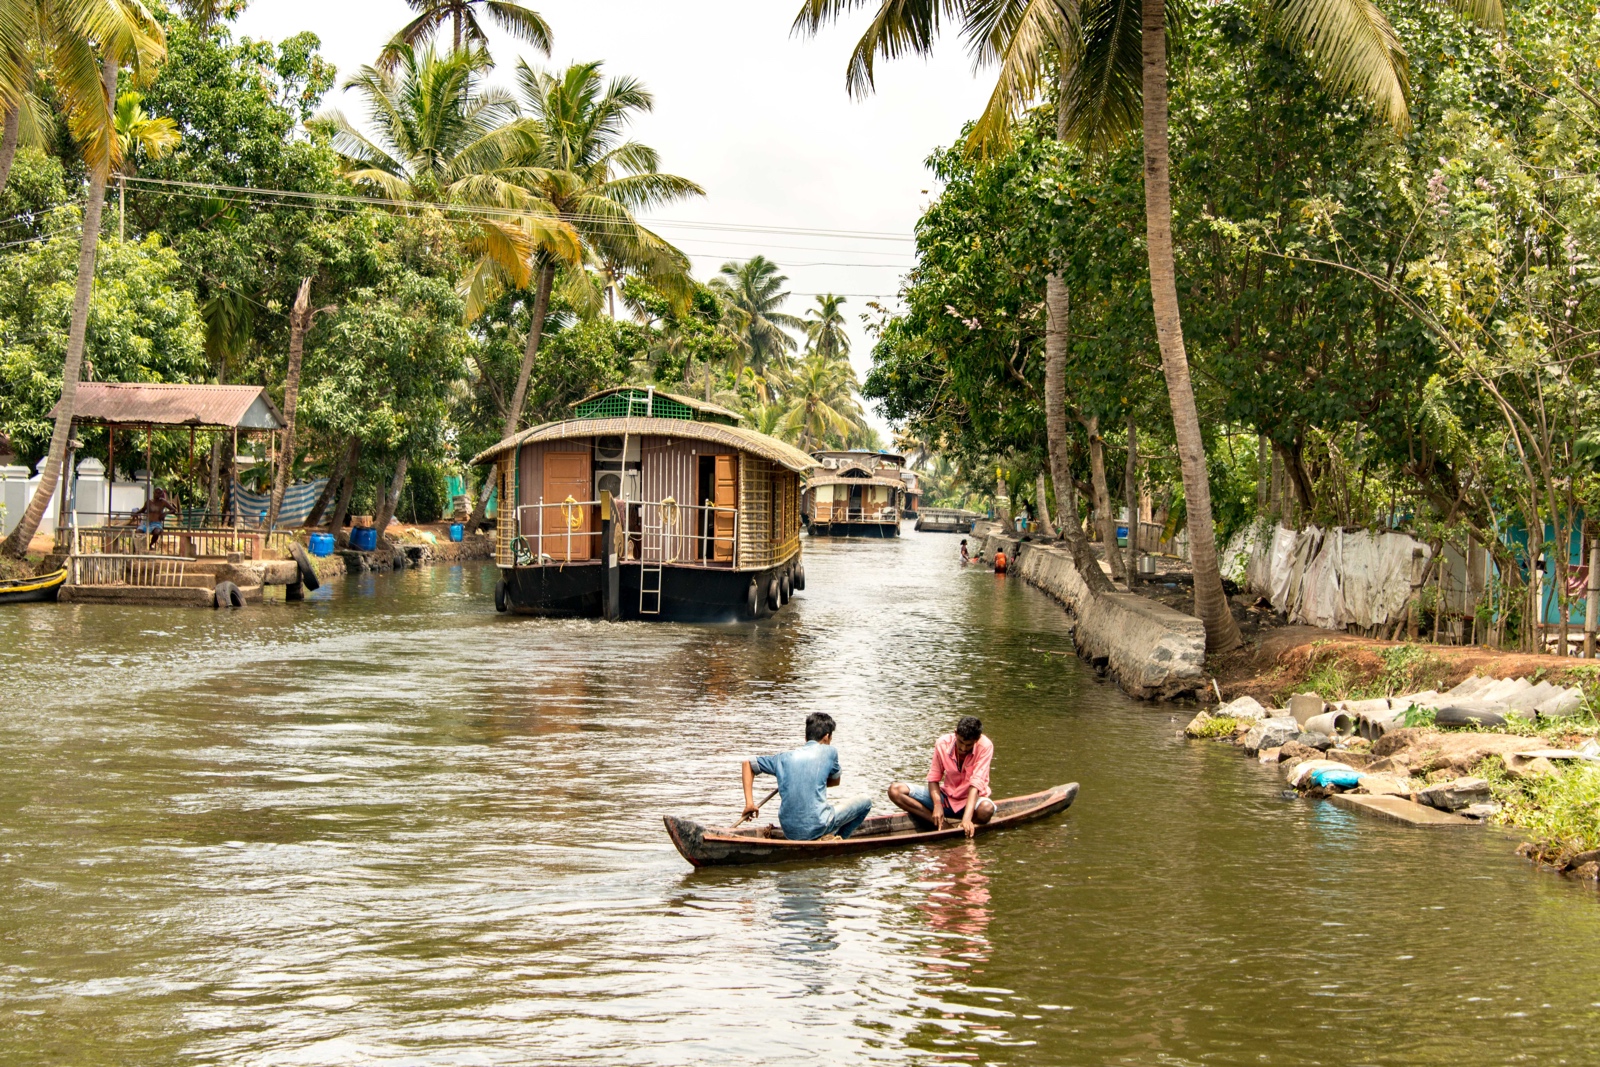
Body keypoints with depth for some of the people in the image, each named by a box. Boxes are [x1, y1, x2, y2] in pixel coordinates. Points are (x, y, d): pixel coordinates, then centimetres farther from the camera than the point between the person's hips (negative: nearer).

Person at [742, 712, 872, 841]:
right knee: (865, 801, 14)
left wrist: (749, 803, 14)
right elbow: (835, 781, 20)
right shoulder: (829, 751, 3)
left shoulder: (784, 757, 13)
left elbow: (748, 764, 18)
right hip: (816, 828, -6)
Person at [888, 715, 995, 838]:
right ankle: (942, 825, -25)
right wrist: (937, 804, -26)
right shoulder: (942, 744, -13)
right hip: (946, 796, 3)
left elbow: (976, 783, -28)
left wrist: (967, 818, -39)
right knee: (895, 790, -18)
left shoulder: (985, 746, -20)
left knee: (987, 809, -41)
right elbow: (933, 779, -6)